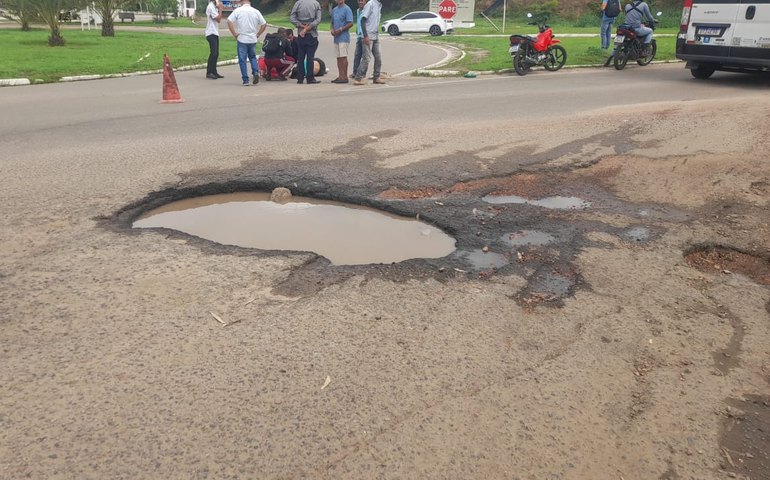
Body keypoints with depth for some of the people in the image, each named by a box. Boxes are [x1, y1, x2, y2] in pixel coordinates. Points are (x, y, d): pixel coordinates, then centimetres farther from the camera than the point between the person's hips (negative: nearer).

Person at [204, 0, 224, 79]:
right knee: (213, 53, -11)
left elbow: (218, 19, 16)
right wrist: (220, 8, -9)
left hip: (215, 33, 9)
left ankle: (214, 72, 14)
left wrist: (219, 9, 9)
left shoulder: (214, 7, 17)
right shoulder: (211, 7, -12)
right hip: (211, 33, -9)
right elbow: (218, 19, -17)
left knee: (216, 54, 9)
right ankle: (209, 73, -8)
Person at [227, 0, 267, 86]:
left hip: (242, 39, -2)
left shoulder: (238, 10, -4)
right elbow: (264, 24, 4)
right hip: (253, 39, 3)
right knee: (253, 57, 20)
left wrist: (235, 34, -5)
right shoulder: (256, 11, 3)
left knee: (242, 60, 4)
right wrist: (257, 34, 9)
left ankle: (245, 80, 3)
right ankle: (256, 72, -4)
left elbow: (229, 22, -11)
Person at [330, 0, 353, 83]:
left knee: (343, 57, -7)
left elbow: (350, 23, -13)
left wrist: (340, 30, -16)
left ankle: (345, 77, -4)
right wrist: (332, 30, 3)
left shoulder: (347, 9, -6)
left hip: (344, 37, -7)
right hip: (336, 37, 7)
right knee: (338, 57, 8)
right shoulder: (334, 10, 16)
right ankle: (340, 76, 12)